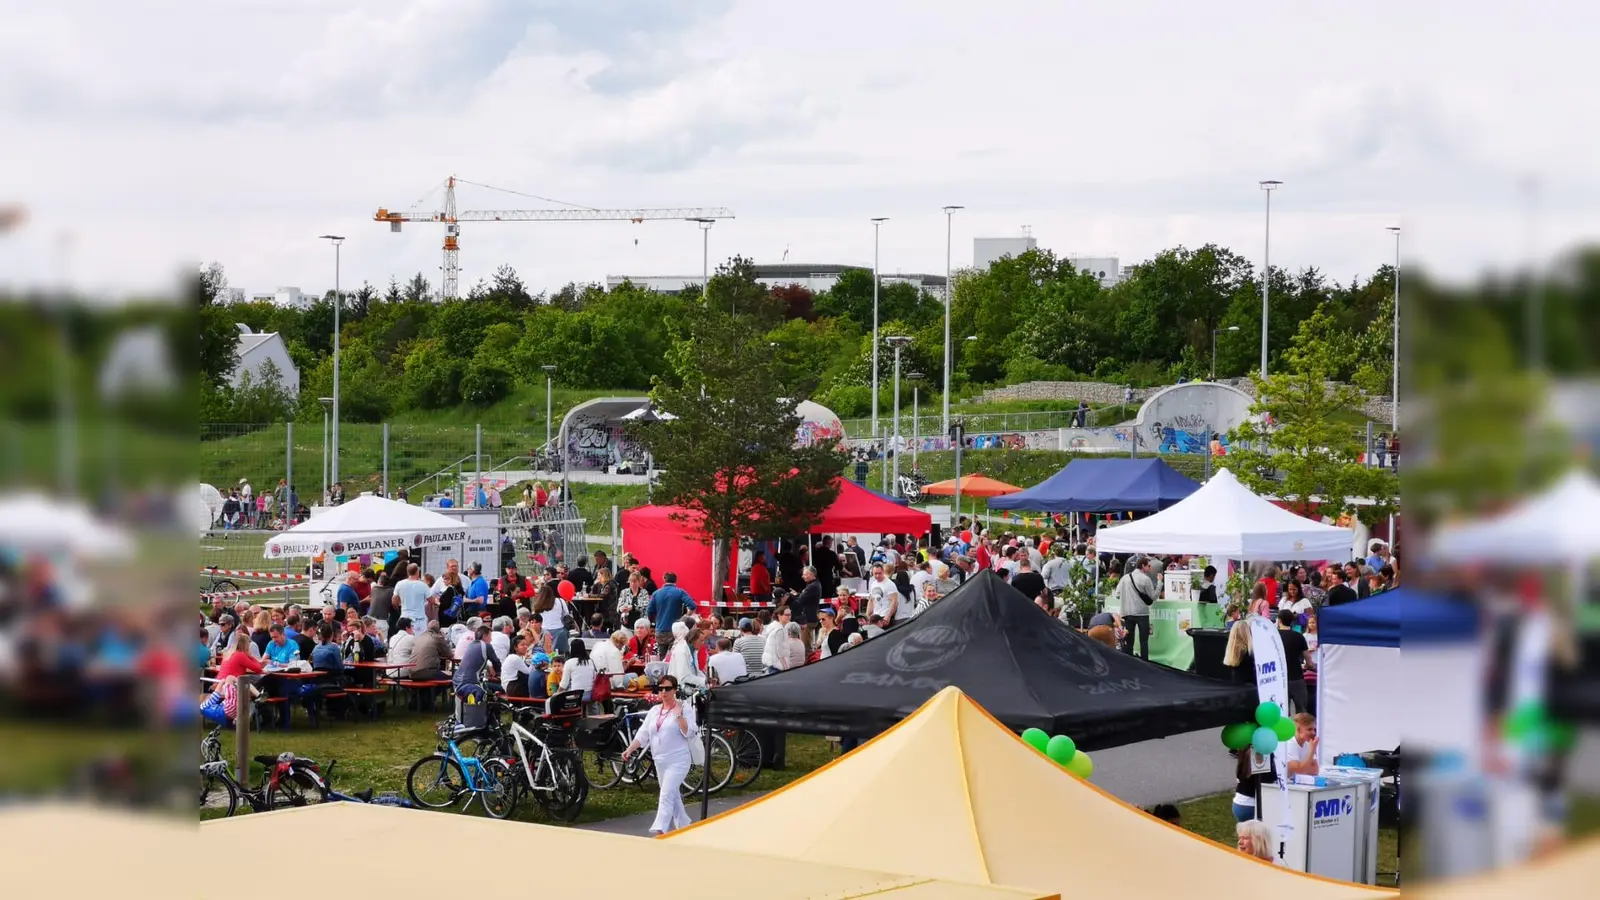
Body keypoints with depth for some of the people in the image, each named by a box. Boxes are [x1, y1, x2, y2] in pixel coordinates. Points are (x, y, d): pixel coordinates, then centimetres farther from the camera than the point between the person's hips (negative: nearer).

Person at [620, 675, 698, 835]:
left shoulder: (684, 708, -6)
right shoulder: (654, 710, 12)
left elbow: (690, 733, -14)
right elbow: (643, 733, 9)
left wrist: (679, 715, -21)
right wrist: (630, 749, -4)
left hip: (678, 760, -7)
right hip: (660, 761, 7)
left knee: (666, 795, -17)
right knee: (673, 795, 15)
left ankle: (659, 831, -25)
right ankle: (683, 826, 28)